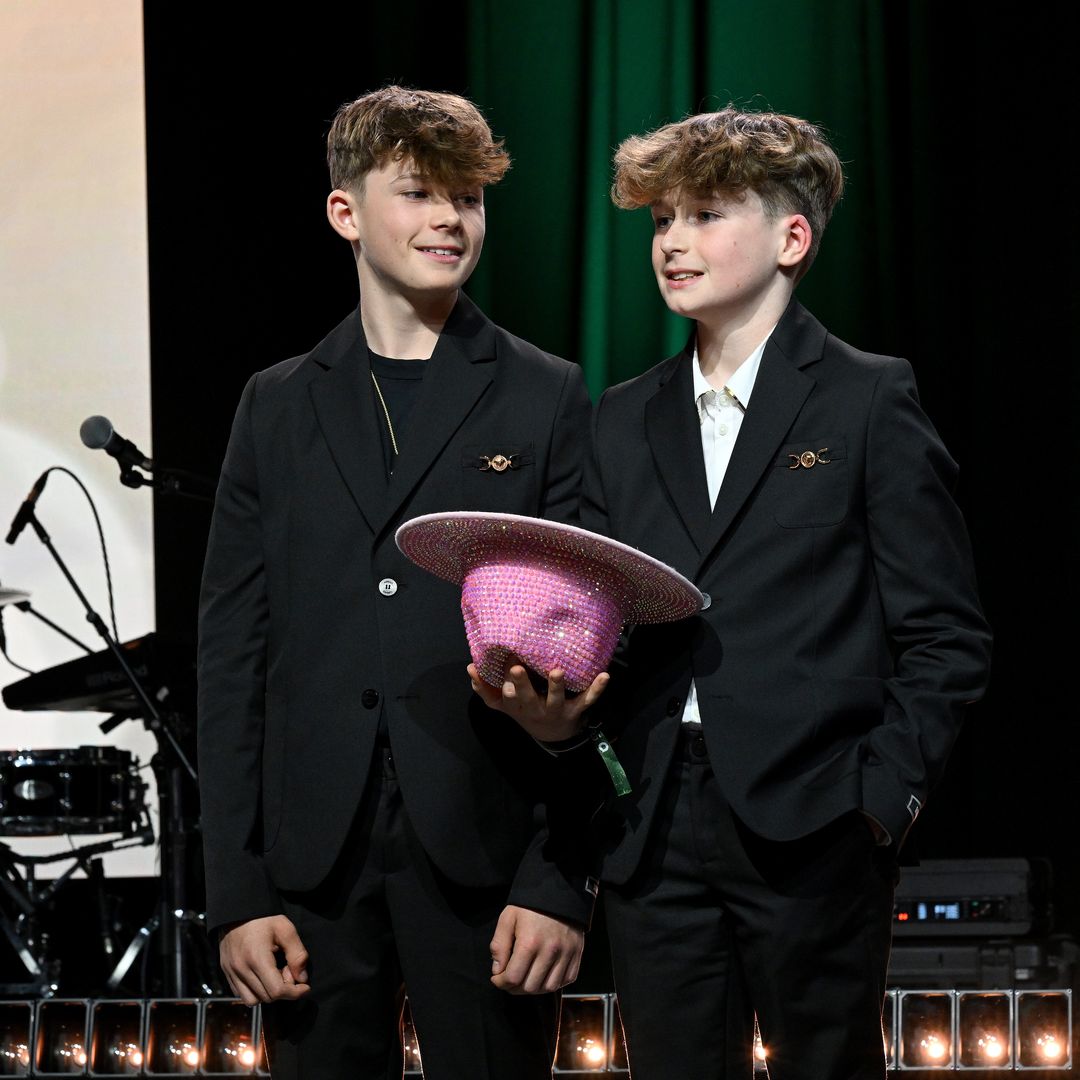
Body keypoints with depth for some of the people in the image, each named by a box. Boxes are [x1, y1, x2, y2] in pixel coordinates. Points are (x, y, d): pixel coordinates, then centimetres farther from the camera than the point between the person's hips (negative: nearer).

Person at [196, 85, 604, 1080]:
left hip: (486, 855, -2)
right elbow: (232, 653, 8)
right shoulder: (279, 407, 11)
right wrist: (236, 888, 0)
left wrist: (562, 878, -8)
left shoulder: (547, 400, 5)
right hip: (314, 860, 2)